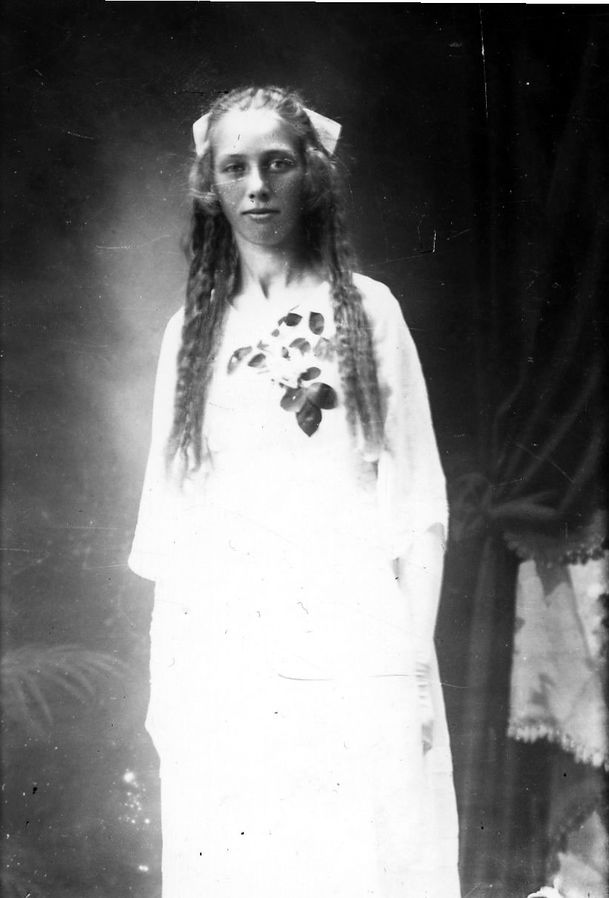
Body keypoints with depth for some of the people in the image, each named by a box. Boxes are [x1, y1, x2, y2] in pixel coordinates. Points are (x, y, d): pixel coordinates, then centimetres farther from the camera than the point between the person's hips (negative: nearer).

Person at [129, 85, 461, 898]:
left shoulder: (368, 311, 6)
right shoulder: (192, 330, 12)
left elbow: (417, 493, 3)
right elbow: (170, 509, 11)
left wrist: (417, 656, -4)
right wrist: (166, 679, 7)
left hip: (356, 653, -2)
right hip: (220, 654, 2)